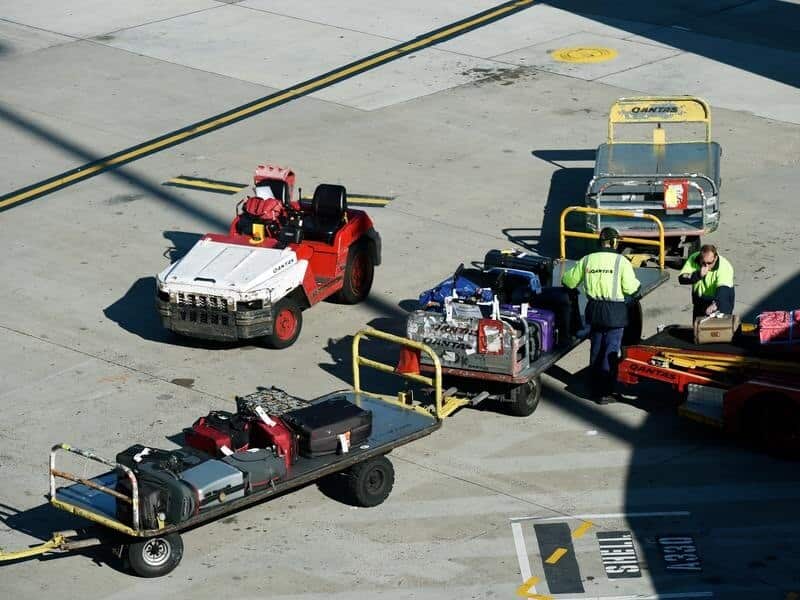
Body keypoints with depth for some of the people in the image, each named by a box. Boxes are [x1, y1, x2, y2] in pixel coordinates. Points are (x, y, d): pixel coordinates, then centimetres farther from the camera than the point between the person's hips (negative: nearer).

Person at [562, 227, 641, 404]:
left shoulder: (587, 260, 2)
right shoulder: (621, 261, -10)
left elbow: (568, 281, 9)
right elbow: (631, 289, -13)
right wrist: (638, 284, 10)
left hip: (594, 310, 4)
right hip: (615, 312, -4)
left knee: (596, 349, 17)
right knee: (611, 351, 1)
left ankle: (596, 388, 25)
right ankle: (605, 393, 0)